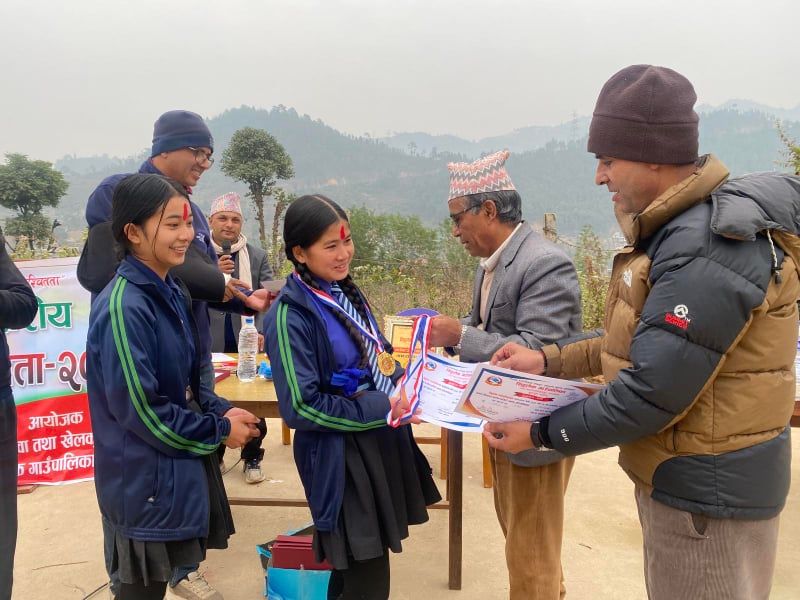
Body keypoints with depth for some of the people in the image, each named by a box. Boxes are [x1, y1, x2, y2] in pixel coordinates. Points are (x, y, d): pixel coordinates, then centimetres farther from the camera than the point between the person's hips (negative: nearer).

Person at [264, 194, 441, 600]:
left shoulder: (345, 292, 6)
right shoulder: (291, 315, -18)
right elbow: (301, 408, -20)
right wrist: (383, 408, -20)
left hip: (382, 442, 8)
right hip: (341, 457, -7)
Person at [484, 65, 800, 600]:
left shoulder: (710, 245, -27)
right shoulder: (682, 227, 6)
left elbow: (651, 393, -27)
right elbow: (645, 338, 12)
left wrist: (541, 433, -16)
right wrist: (549, 360, 3)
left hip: (708, 493, -9)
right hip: (681, 477, 9)